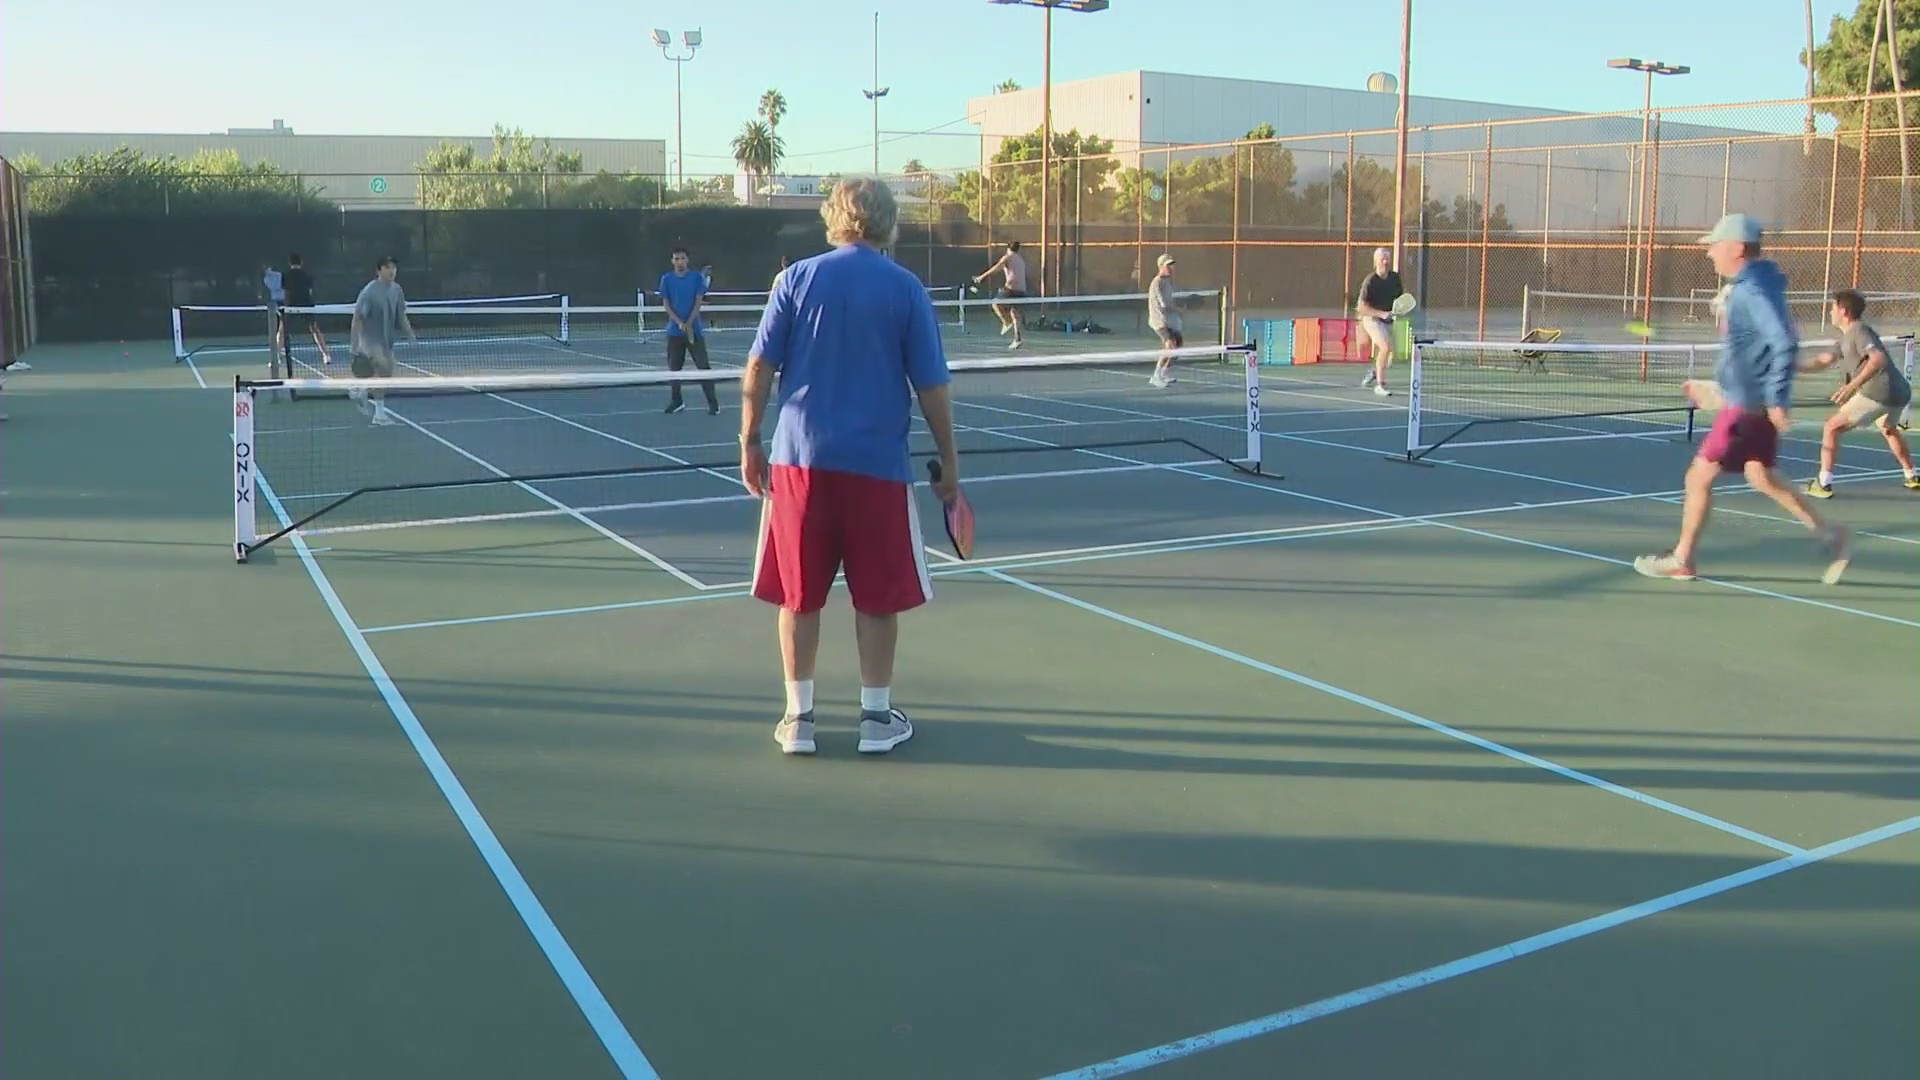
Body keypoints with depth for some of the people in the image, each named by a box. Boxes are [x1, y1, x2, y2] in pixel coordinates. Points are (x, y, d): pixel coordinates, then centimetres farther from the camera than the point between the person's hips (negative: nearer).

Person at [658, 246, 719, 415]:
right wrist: (680, 323, -12)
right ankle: (676, 401, 21)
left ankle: (713, 402, -6)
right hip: (674, 330, 2)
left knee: (703, 366, -7)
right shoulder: (666, 279, 5)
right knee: (674, 367, 8)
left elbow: (698, 303, -2)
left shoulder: (697, 278, 1)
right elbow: (666, 304, 1)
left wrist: (689, 324, -13)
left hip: (694, 329, -2)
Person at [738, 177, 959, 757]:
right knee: (877, 597, 11)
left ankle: (798, 717, 17)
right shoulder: (906, 289, -1)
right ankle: (877, 716, 18)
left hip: (800, 460, 1)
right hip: (877, 464, -1)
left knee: (799, 596, 11)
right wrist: (948, 460, 7)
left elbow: (759, 368, -1)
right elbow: (931, 386, -2)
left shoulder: (798, 278, 2)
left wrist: (749, 442, 6)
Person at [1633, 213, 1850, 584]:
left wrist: (1776, 399, -25)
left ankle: (1681, 560, 8)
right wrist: (1724, 386, 23)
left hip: (1749, 404, -10)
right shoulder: (1747, 286, 11)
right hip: (1751, 399, 10)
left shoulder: (1754, 290, -19)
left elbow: (1785, 344, -26)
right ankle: (1829, 536, 21)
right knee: (1761, 477, 18)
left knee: (1699, 476, -1)